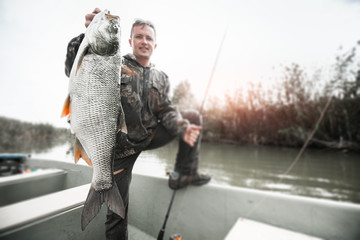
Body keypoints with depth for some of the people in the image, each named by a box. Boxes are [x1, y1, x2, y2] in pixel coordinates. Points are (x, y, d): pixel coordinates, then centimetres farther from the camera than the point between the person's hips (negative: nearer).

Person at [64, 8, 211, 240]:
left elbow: (166, 111, 1)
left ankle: (184, 174, 2)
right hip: (122, 145, -3)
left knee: (193, 117, -2)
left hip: (151, 135, 4)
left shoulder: (161, 78, 7)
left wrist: (183, 128, -19)